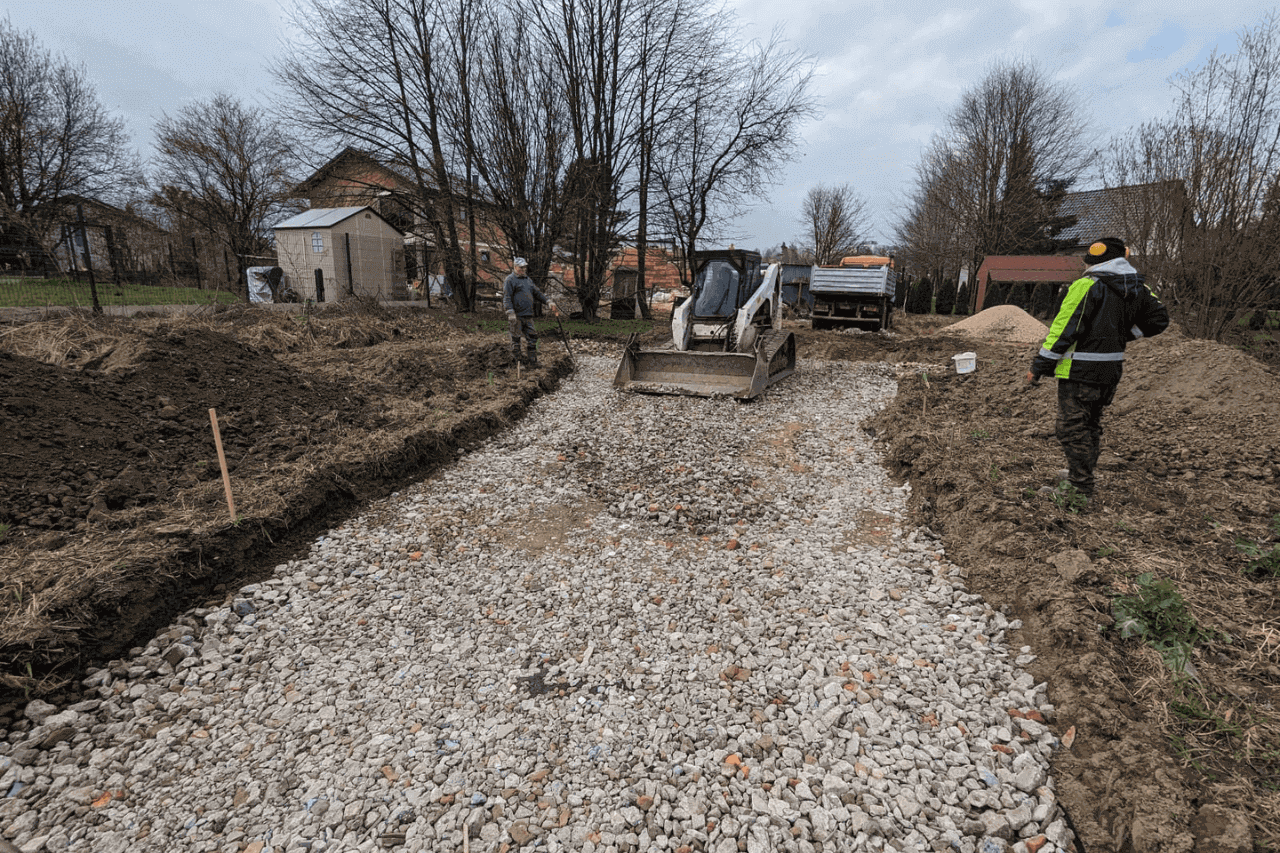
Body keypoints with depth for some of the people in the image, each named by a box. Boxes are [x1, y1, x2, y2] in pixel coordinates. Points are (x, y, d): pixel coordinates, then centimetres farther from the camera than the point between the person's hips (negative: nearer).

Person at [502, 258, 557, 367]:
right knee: (516, 338, 0)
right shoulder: (510, 280, -4)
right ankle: (516, 362, 9)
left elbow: (538, 293, 23)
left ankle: (533, 361, 11)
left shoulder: (528, 280, 20)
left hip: (528, 316, 7)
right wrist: (511, 314, -21)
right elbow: (507, 298, -11)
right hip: (517, 316, -7)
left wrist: (549, 303, 12)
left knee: (532, 337, 4)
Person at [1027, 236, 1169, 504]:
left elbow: (1064, 329, -19)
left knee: (1073, 429, -1)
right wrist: (1122, 336, 19)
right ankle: (1081, 477, 33)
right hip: (1112, 370, 8)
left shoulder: (1086, 285, -15)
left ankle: (1080, 489, 2)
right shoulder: (1137, 288, 9)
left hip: (1080, 371, -8)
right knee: (1091, 424, 21)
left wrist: (1038, 366, -14)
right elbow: (1159, 319, 19)